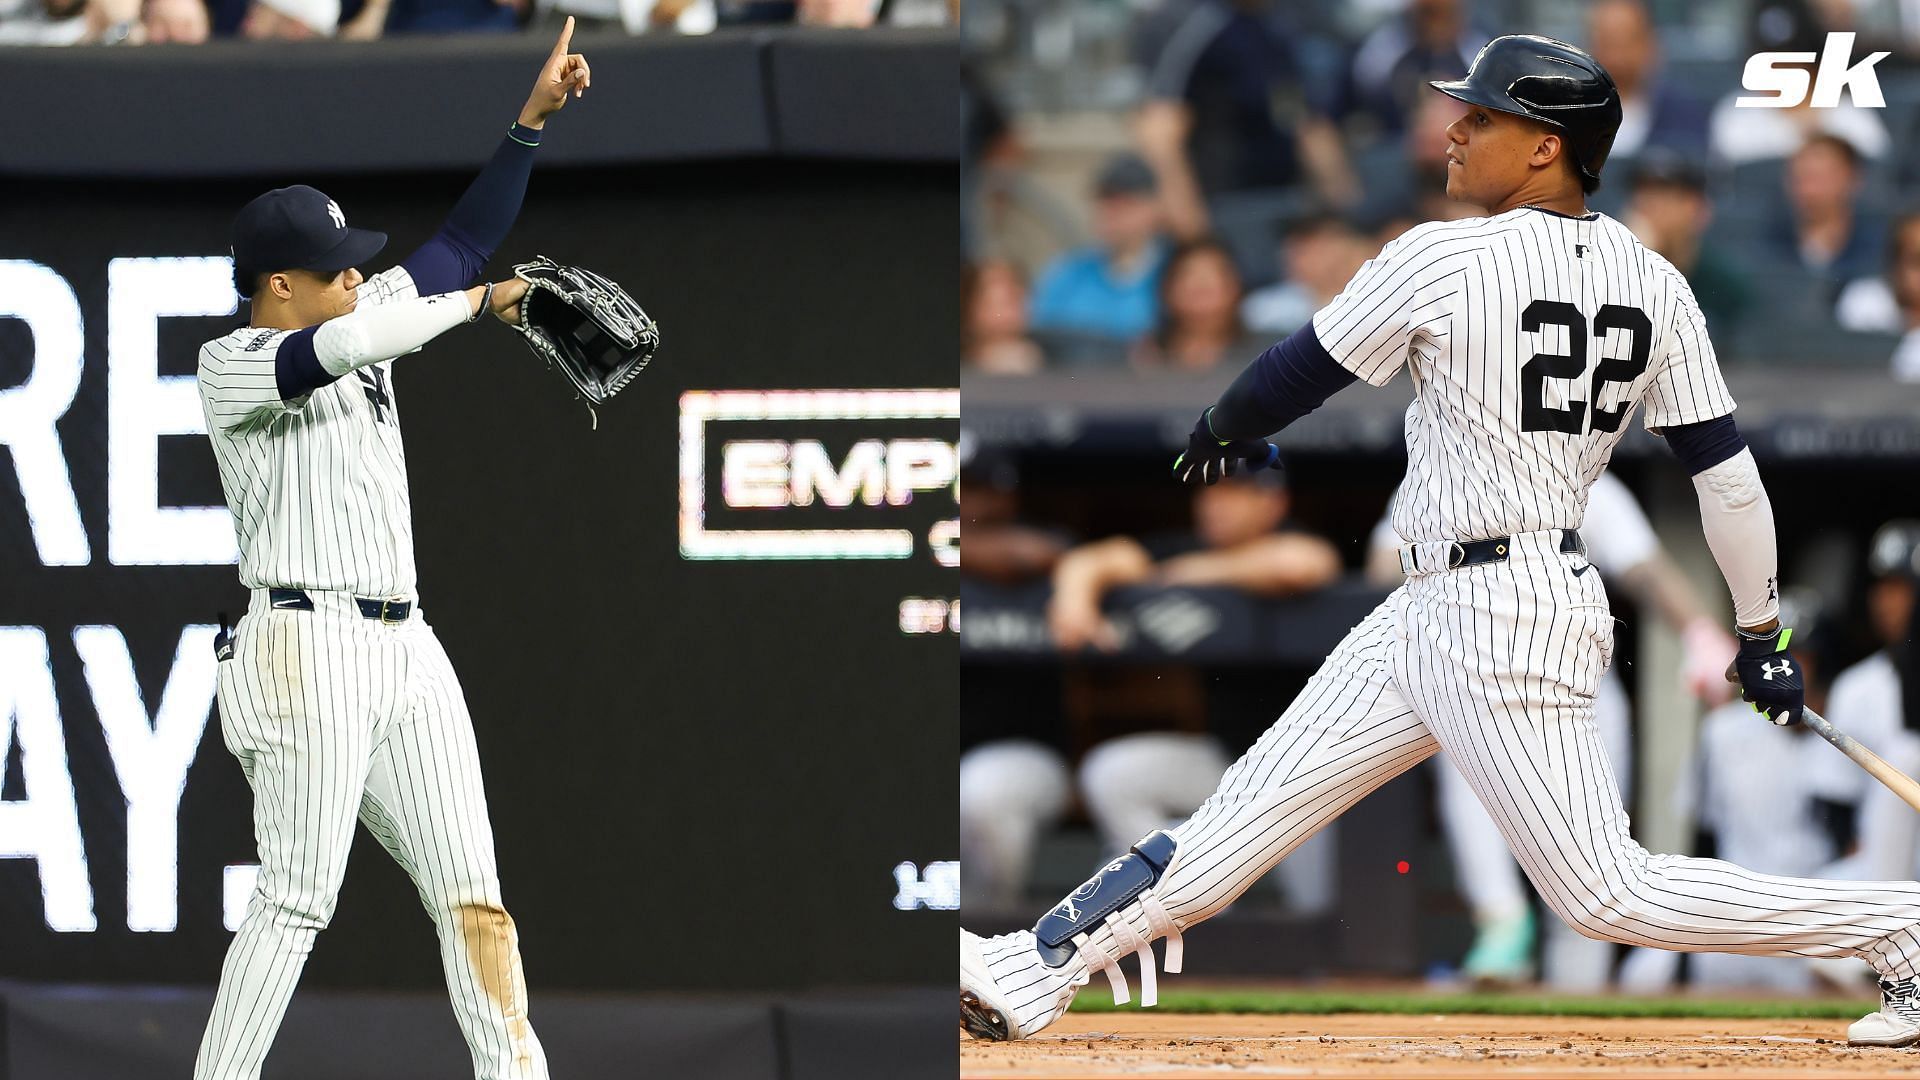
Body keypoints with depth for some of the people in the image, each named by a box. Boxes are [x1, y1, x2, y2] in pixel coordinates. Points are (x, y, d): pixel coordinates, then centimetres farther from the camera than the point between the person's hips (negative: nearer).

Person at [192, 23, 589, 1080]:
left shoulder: (358, 324, 17)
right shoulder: (234, 362, -5)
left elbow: (462, 243, 22)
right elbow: (332, 351, -23)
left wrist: (533, 118, 15)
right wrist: (475, 303, -14)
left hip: (405, 649, 8)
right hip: (308, 646, -8)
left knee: (470, 894, 2)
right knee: (298, 898, -12)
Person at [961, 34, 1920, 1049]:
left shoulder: (1442, 261, -15)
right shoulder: (1652, 284, 4)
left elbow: (1296, 374, -2)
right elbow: (1726, 471, 4)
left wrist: (1222, 429, 20)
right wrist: (1763, 635, 14)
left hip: (1497, 622, -10)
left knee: (1606, 890, -8)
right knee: (1260, 800, 10)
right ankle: (1035, 972, 12)